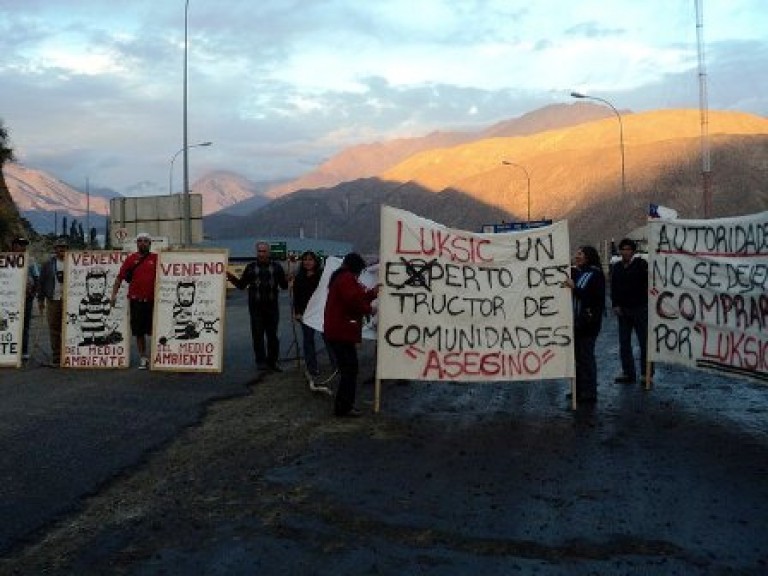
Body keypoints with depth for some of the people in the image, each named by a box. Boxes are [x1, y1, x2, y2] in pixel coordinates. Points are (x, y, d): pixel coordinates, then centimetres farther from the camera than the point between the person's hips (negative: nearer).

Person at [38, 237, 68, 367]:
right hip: (53, 301, 2)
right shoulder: (48, 264, 9)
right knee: (54, 330, 3)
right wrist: (41, 300, 8)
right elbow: (42, 282, 11)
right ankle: (56, 359, 9)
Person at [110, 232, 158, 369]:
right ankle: (143, 358, 18)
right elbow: (119, 277, 6)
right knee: (139, 332, 7)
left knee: (154, 331, 3)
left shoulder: (156, 258, 4)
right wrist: (114, 294, -1)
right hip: (136, 300, 2)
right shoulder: (131, 259, 6)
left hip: (152, 300, -1)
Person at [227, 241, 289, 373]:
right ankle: (261, 361, 12)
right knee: (258, 335, 3)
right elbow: (241, 285, 6)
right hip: (256, 307, 0)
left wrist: (288, 280, -17)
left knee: (272, 334, 8)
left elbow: (283, 285, 4)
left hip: (272, 306, 0)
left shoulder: (276, 267, 6)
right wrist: (232, 278, -10)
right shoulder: (251, 267, 6)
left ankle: (273, 361, 17)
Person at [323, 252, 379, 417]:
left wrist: (372, 293, 17)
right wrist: (369, 309, -8)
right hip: (342, 331, -11)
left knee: (347, 368, 16)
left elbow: (356, 297, 22)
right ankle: (343, 407, -3)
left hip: (337, 331, 11)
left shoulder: (340, 278, 21)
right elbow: (354, 300, -23)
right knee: (350, 368, -6)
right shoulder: (347, 278, -13)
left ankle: (343, 405, 21)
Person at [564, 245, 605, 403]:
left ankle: (589, 393, 5)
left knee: (585, 356, -3)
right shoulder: (575, 272, 11)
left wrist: (574, 287, -21)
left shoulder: (596, 274, -8)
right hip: (575, 321, 7)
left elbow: (594, 297, -17)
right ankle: (579, 390, 23)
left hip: (587, 323, -7)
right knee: (577, 356, 13)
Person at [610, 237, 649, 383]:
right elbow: (613, 288, 12)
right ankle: (628, 372, 19)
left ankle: (646, 373, 8)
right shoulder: (616, 267, 10)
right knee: (624, 343, 9)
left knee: (644, 342, 0)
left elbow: (648, 282, -9)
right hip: (623, 310, 5)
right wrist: (615, 305, 2)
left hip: (640, 309, -5)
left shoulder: (641, 264, -4)